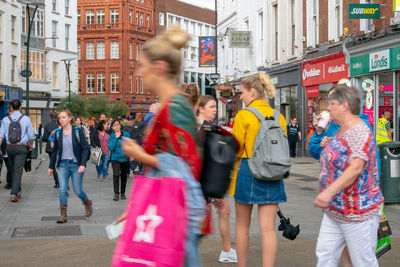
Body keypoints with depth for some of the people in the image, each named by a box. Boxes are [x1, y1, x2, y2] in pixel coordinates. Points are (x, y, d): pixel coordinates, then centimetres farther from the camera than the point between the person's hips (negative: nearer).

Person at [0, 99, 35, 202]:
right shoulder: (26, 119, -2)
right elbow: (31, 135, 2)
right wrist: (31, 145, 19)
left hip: (9, 147, 3)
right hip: (21, 147, -3)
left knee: (12, 170, 17)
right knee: (18, 170, -5)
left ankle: (18, 192, 28)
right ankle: (14, 193, -15)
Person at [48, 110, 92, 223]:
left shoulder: (78, 131, -5)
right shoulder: (57, 133, 5)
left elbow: (85, 148, -6)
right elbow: (55, 151, 13)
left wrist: (83, 164, -15)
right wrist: (51, 166, 14)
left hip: (76, 165, -3)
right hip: (63, 165, 3)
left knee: (78, 191, 1)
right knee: (63, 190, -8)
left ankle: (87, 202, 32)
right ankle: (63, 215, -3)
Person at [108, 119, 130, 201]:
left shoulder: (126, 134, 0)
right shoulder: (111, 136, 0)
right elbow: (110, 148, -11)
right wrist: (116, 138, -15)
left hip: (125, 158, 2)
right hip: (115, 158, -1)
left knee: (124, 176, 10)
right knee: (116, 174, -19)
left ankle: (122, 193, 25)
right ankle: (116, 193, -12)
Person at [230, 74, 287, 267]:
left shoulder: (243, 116, -9)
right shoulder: (279, 117, 5)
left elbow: (236, 150, -7)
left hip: (247, 171, -3)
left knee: (242, 225, 13)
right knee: (268, 227, 2)